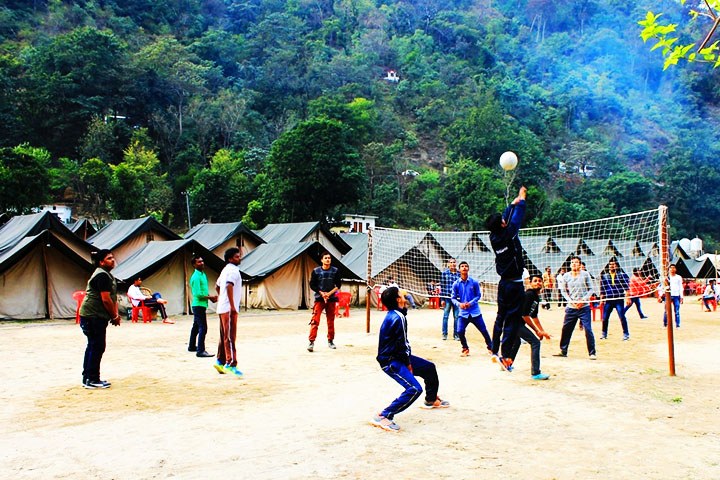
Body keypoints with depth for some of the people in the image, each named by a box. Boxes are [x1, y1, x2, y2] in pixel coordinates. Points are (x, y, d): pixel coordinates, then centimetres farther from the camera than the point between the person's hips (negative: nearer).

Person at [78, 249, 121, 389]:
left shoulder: (107, 275, 18)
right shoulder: (102, 275, -16)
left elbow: (113, 298, 18)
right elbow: (106, 299, -20)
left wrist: (115, 315, 6)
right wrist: (115, 316, -11)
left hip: (93, 316, 11)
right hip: (93, 317, -11)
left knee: (92, 347, 15)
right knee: (97, 347, -6)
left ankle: (87, 378, 23)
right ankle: (92, 380, 0)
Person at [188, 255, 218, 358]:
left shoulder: (203, 274, 13)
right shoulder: (196, 277, -17)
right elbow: (198, 294, -22)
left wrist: (211, 297, 3)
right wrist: (210, 297, -15)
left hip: (201, 305, 10)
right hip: (199, 305, -10)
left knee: (196, 326, 20)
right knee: (203, 328, -12)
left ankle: (192, 346, 33)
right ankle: (200, 351, -12)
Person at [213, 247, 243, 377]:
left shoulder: (225, 270, 18)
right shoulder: (233, 270, -13)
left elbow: (217, 286, 28)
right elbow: (229, 286, -27)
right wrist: (232, 306, -27)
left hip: (222, 308, 10)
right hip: (229, 309, -10)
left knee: (224, 336, 15)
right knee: (230, 337, -11)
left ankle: (220, 361, 20)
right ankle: (230, 364, -12)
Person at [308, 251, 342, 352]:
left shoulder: (335, 271, 3)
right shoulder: (316, 271, 0)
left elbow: (338, 285, 4)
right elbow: (312, 285, 3)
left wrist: (329, 293, -10)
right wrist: (321, 293, -9)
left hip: (331, 298, 2)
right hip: (319, 298, -2)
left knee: (331, 321, 9)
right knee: (315, 320, -11)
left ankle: (330, 341, 21)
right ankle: (311, 342, -13)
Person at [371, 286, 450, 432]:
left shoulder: (393, 314, 8)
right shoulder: (398, 317, -23)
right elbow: (402, 344, -20)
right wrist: (408, 363, -8)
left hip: (398, 356, 10)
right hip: (391, 361, -10)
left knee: (429, 367, 22)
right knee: (414, 389, -23)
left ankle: (431, 400, 46)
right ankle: (383, 416, -19)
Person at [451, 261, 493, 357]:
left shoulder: (474, 282, -5)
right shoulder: (456, 284, -3)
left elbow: (478, 295, 2)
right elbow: (453, 298, 3)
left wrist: (471, 303, -13)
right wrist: (459, 304, -16)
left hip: (475, 312, 0)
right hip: (463, 313, 0)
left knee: (484, 331, 4)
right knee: (460, 332, -10)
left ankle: (490, 348, 25)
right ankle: (465, 349, 14)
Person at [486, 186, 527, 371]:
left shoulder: (494, 237, 0)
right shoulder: (508, 236, -17)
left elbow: (506, 218, 15)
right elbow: (516, 218, -7)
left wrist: (513, 203, 26)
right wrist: (521, 199, 9)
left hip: (503, 284, 7)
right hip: (515, 285, -7)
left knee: (501, 317, 16)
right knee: (512, 320, -5)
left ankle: (495, 352, 19)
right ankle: (504, 355, -8)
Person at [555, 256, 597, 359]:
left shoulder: (585, 274, 0)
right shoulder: (566, 276, 5)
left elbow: (590, 290, 2)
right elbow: (563, 291, 9)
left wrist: (583, 300, -11)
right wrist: (571, 301, -6)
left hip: (584, 307, -2)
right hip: (571, 307, 3)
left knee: (588, 329, -7)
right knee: (566, 329, 6)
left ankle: (592, 353, 3)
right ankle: (563, 351, 19)